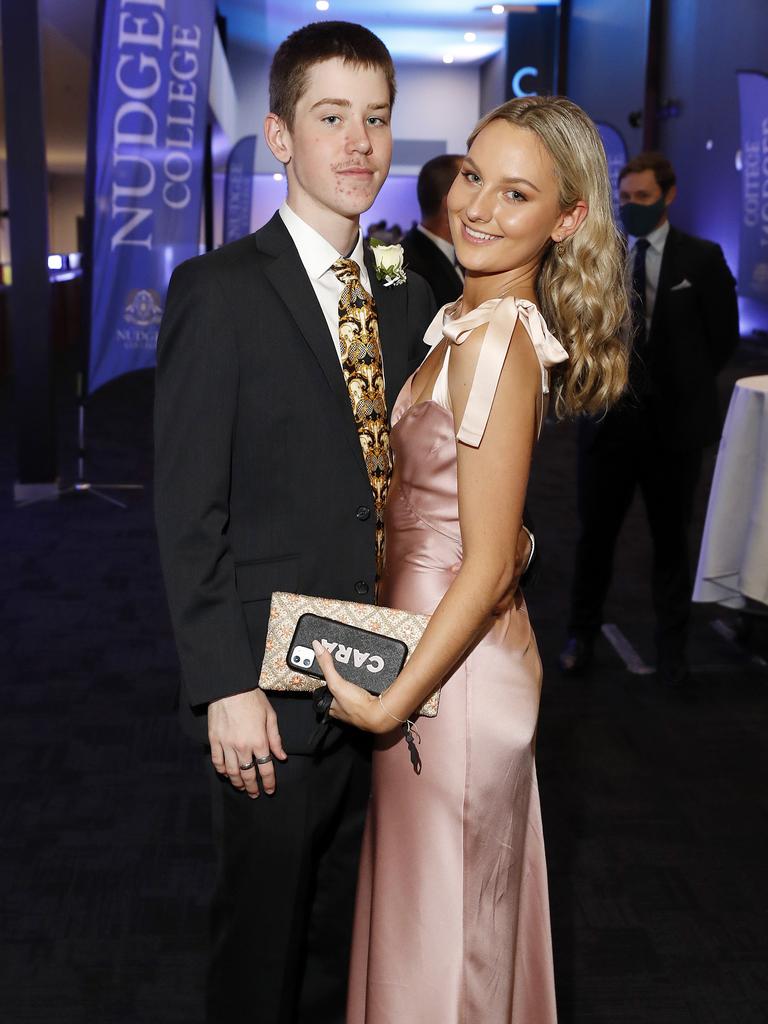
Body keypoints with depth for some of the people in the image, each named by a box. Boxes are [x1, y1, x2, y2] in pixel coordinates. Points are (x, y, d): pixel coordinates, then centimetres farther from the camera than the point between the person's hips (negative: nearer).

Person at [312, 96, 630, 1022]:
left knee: (440, 922, 13)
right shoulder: (467, 321, 5)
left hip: (453, 663, -9)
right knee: (467, 902, 27)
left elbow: (489, 563, -23)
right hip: (425, 628, 9)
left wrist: (392, 702, -17)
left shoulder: (495, 341, -23)